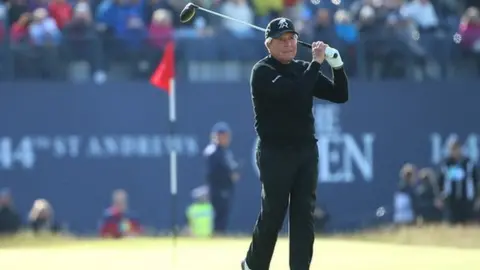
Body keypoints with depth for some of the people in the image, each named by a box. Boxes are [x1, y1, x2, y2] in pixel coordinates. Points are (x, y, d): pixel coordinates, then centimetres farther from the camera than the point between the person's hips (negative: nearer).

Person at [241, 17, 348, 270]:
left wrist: (336, 64, -6)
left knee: (304, 215, 1)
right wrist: (316, 62, -19)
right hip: (275, 153, -6)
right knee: (272, 215, -1)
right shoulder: (263, 71, -8)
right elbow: (295, 92, -24)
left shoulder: (303, 69, 12)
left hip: (306, 151, 6)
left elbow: (340, 95, 8)